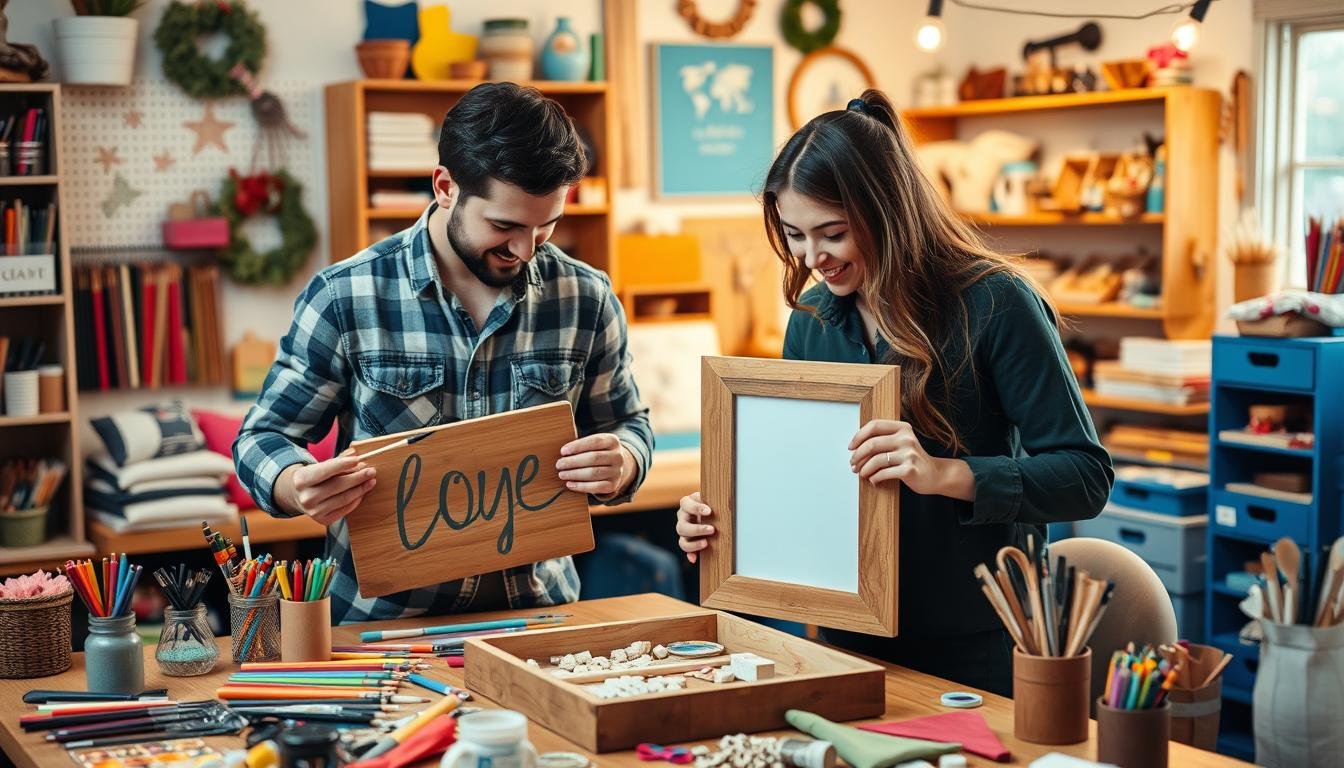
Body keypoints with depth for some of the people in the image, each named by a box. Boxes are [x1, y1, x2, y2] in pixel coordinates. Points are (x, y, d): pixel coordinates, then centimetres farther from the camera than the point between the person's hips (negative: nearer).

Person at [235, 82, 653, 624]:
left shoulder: (586, 298, 2)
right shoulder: (344, 297, -5)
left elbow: (628, 424, 14)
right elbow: (263, 436, 2)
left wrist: (620, 464, -10)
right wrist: (300, 487, -22)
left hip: (538, 609, 2)